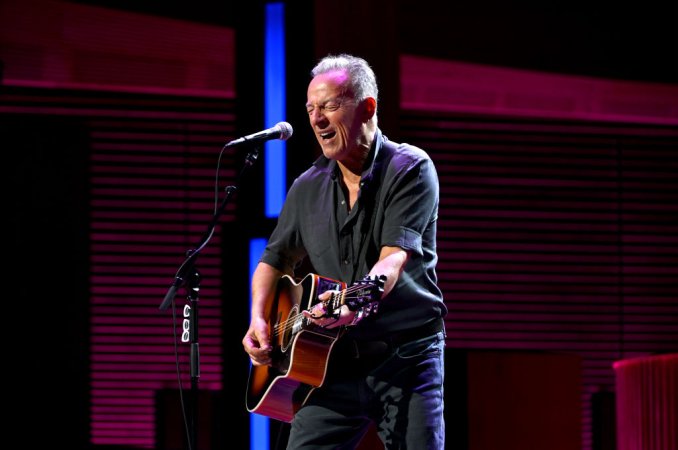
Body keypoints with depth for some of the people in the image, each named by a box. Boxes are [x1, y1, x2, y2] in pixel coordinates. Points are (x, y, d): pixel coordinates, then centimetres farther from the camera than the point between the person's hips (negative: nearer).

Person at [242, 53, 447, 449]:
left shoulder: (410, 170, -6)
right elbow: (276, 260, 22)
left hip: (406, 357, -4)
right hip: (336, 361, 4)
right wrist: (259, 320, 3)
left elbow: (395, 257, -19)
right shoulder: (309, 187, 11)